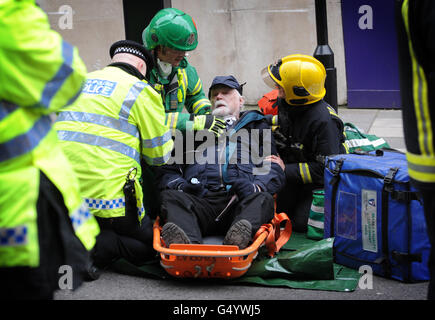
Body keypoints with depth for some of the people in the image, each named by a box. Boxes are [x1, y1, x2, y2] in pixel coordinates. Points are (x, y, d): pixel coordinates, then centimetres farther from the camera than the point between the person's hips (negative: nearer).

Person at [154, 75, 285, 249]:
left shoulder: (257, 127, 30)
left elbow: (274, 170, 16)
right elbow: (166, 169, 26)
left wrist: (255, 187, -9)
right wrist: (179, 185, -1)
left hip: (239, 202, 0)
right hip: (200, 202, 1)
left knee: (263, 199, -32)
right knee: (169, 196, -29)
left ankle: (241, 233, -63)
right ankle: (188, 241, -58)